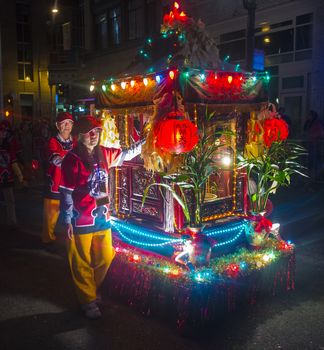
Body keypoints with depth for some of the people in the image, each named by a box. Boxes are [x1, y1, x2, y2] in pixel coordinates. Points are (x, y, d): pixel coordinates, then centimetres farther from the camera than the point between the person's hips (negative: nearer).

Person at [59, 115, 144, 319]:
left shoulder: (104, 154, 3)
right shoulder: (73, 159, -14)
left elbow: (127, 155, 17)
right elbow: (67, 193, -12)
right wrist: (68, 222, -12)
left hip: (102, 217, 6)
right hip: (81, 221, -6)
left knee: (105, 259, 16)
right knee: (83, 264, 9)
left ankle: (92, 291, 40)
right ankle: (89, 301, 27)